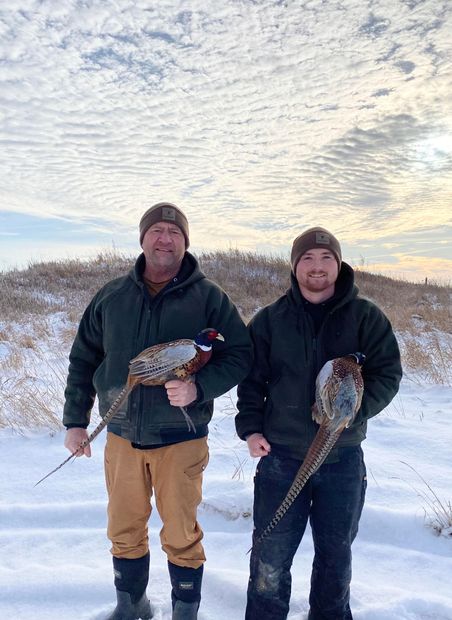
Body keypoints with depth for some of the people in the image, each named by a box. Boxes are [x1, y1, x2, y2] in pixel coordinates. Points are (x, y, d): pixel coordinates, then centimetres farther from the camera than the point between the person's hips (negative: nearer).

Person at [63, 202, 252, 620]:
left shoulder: (208, 297, -6)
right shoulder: (111, 297, 3)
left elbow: (240, 354, -6)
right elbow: (83, 360, 10)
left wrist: (199, 388, -21)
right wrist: (75, 420, 8)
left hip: (181, 438, -3)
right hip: (122, 435, 3)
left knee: (181, 536, 9)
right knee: (125, 531, 17)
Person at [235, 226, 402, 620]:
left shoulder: (366, 317, 0)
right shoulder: (270, 320, 2)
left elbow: (387, 374, -4)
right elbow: (252, 379, 4)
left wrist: (353, 412, -19)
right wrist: (251, 429, -5)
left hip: (344, 458, 1)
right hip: (280, 454, 0)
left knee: (336, 551, 19)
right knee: (272, 553, 10)